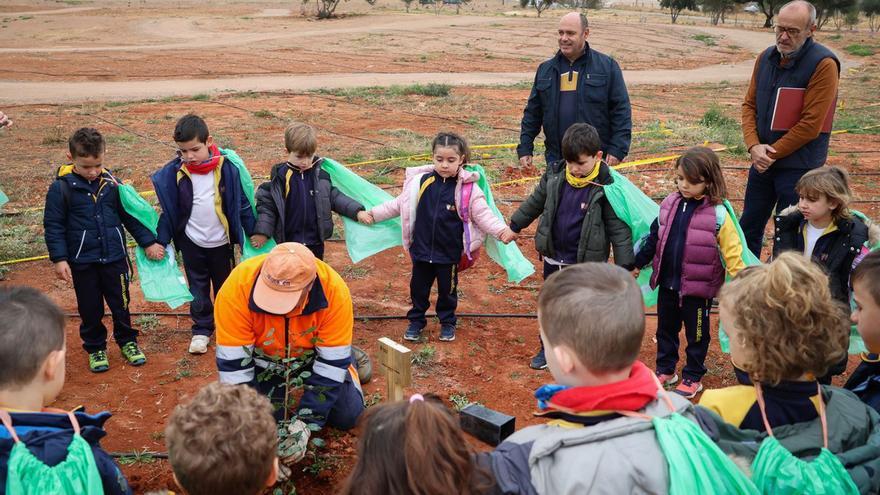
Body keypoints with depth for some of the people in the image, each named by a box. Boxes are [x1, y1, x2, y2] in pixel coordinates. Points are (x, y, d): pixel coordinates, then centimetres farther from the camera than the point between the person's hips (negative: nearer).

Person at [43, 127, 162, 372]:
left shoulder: (111, 183, -3)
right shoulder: (61, 188, -9)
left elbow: (130, 216, 7)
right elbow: (53, 225, -5)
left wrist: (148, 242, 7)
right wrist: (59, 258, -11)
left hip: (114, 258, 2)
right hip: (82, 262, -1)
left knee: (121, 304, 13)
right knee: (90, 310, 12)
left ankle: (127, 342, 32)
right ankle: (95, 349, 30)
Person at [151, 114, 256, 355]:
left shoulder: (226, 168, -14)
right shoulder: (174, 172, -10)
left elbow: (241, 203, -5)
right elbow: (168, 209, -1)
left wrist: (253, 234, -2)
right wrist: (161, 241, -3)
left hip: (221, 242, -1)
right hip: (191, 242, 1)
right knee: (198, 289, 14)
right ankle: (202, 330, 29)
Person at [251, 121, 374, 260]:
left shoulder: (321, 173, -4)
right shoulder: (280, 176, -10)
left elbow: (335, 197, 1)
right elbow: (267, 204, -7)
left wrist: (357, 212, -9)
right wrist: (262, 232, -16)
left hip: (315, 242, 2)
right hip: (287, 242, -2)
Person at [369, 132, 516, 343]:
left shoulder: (469, 188, -11)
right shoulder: (421, 181, -6)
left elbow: (483, 215, -8)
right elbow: (399, 204, 7)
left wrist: (502, 231, -23)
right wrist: (374, 214, 8)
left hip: (449, 253, -2)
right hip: (421, 250, 2)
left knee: (447, 290, 16)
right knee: (418, 288, 16)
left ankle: (447, 322, 36)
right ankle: (416, 321, 35)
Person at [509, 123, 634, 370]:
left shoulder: (605, 187, -19)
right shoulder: (554, 175, -6)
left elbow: (618, 228, -16)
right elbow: (535, 202, 11)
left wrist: (624, 267, -17)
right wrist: (514, 226, 20)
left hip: (586, 264, -4)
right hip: (554, 259, 5)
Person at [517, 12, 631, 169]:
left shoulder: (607, 66, -2)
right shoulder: (546, 69, 9)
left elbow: (621, 110, -4)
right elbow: (532, 113, 12)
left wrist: (618, 149, -12)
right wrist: (525, 148, 6)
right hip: (556, 159, 3)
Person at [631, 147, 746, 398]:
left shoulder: (718, 214, -15)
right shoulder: (670, 204, 0)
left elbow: (731, 251, -13)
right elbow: (654, 238, 11)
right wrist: (638, 264, 17)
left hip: (698, 287, -5)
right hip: (667, 283, 5)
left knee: (696, 334, 13)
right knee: (666, 328, 19)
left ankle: (693, 377, 29)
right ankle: (665, 370, 37)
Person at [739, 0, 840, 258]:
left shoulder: (823, 64, -15)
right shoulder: (766, 58, 4)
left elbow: (811, 124, -18)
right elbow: (749, 105, 7)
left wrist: (772, 153, -14)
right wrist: (754, 145, -9)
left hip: (799, 166, -6)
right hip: (763, 160, 6)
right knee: (747, 229, 15)